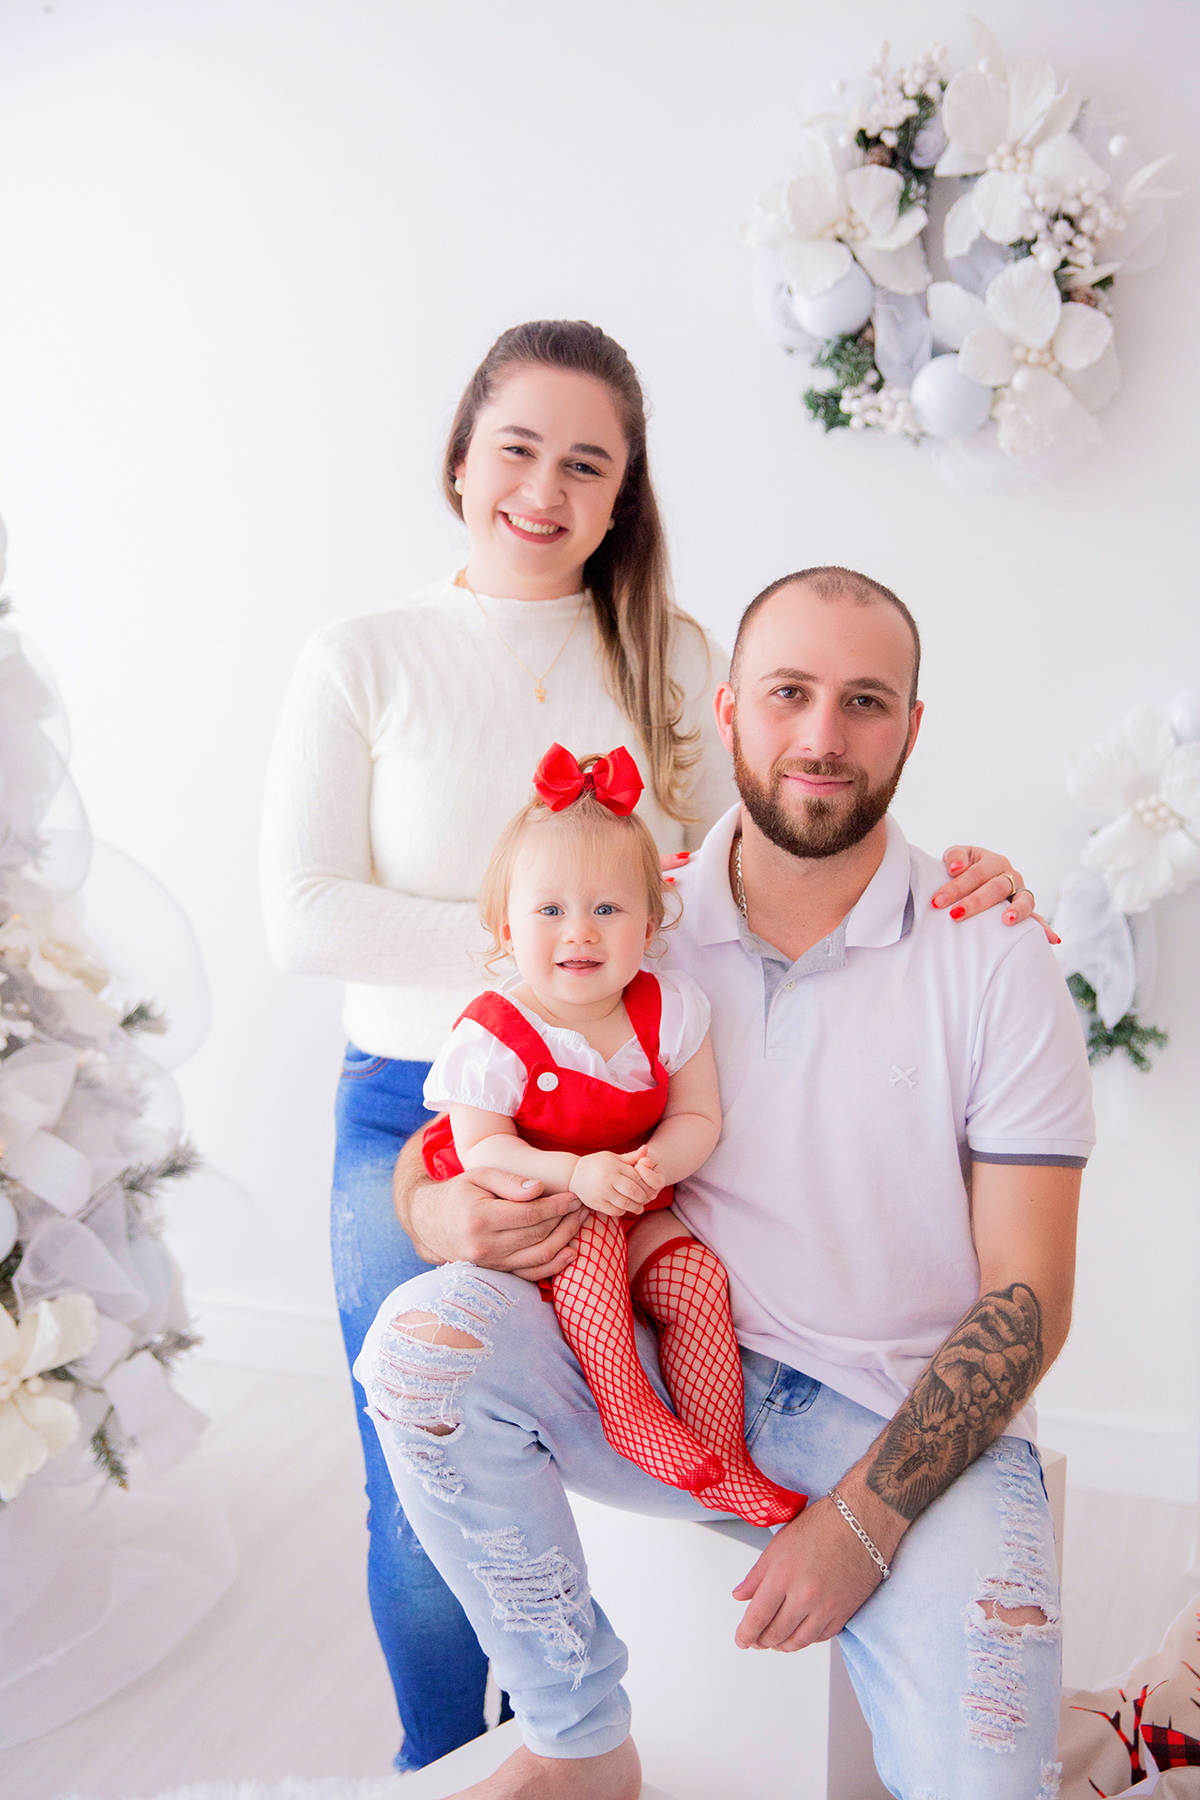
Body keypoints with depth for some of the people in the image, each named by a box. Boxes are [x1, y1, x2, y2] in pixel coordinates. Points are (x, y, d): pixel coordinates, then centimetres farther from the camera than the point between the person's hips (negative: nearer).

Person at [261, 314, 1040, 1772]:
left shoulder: (672, 658, 5)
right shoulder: (360, 663, -2)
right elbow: (302, 916, -10)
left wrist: (940, 883, -18)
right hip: (417, 1118, -1)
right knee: (429, 1513, 7)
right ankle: (441, 1761, 40)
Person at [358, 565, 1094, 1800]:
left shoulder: (995, 961, -6)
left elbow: (1027, 1296, -6)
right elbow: (437, 1147, 2)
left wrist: (864, 1518, -16)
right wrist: (452, 1214, -23)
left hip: (916, 1420, -2)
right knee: (428, 1329, -23)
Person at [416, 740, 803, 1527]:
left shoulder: (671, 1010, -10)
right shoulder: (493, 1035, -21)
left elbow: (699, 1119, -6)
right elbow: (479, 1149, -19)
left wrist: (656, 1164, -28)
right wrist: (574, 1175, -35)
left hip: (632, 1202, 4)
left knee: (697, 1280, -18)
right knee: (591, 1241, -33)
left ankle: (724, 1461, -2)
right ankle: (624, 1406, -16)